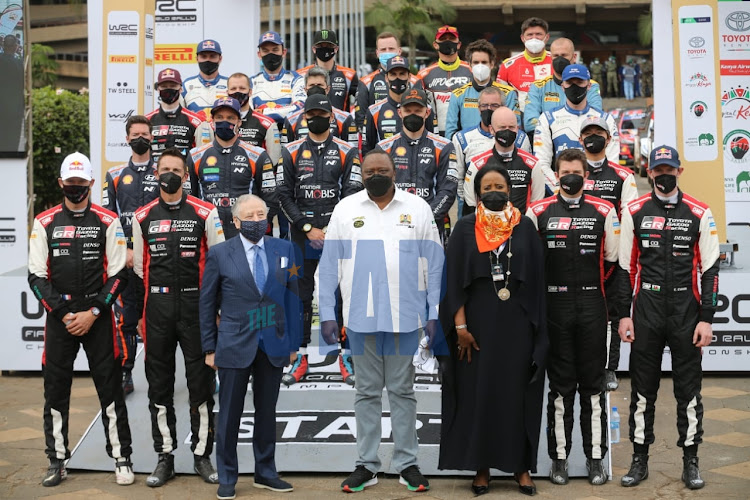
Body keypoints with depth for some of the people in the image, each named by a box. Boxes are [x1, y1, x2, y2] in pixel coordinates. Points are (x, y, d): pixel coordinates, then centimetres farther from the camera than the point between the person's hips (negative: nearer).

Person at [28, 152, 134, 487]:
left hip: (98, 318, -1)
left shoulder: (108, 222, 0)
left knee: (110, 389, 1)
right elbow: (37, 277, 1)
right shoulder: (45, 223, 4)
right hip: (58, 319, 2)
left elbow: (118, 274, -2)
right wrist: (63, 313, -9)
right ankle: (57, 461, 20)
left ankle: (121, 458, 11)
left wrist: (93, 312, -10)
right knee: (55, 391, 7)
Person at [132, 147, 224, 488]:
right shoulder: (143, 217, 8)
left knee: (201, 383, 3)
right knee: (159, 385, 8)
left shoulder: (205, 213, 1)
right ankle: (165, 457, 20)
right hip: (157, 309, 2)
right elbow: (138, 269, 12)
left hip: (196, 307, -2)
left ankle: (202, 455, 16)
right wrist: (139, 315, 11)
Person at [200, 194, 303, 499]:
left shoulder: (284, 250, 4)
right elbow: (207, 304, 2)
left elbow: (292, 297, 6)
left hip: (273, 345, 2)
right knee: (229, 414, 6)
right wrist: (209, 348, 0)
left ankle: (265, 473, 26)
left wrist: (293, 342, 4)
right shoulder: (220, 254, -1)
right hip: (234, 346, -2)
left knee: (267, 412, 12)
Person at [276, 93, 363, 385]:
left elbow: (352, 194, -2)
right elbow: (284, 196, 2)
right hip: (302, 235, 1)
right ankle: (301, 356, 15)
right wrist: (308, 229, -7)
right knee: (301, 295, 5)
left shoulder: (347, 152, 5)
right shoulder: (291, 152, 8)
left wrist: (333, 229, -12)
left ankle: (345, 356, 11)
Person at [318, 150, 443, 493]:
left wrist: (434, 313, -3)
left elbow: (434, 265, 1)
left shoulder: (418, 208, 3)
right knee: (366, 391, 10)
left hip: (405, 317, -1)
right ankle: (367, 464, 20)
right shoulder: (345, 209, 4)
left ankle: (407, 463, 19)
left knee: (402, 390, 9)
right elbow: (329, 267, 2)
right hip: (360, 318, 1)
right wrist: (327, 313, -3)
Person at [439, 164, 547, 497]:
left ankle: (520, 464, 17)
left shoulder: (525, 227, 4)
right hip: (478, 320, 0)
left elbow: (536, 278, 4)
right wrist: (460, 325, -9)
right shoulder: (465, 229, 2)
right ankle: (481, 466, 15)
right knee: (478, 391, 4)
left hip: (516, 321, 1)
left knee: (517, 391, 5)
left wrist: (535, 325, -2)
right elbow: (455, 280, -1)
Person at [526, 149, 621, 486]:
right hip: (555, 309, 0)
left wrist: (616, 309, 4)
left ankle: (595, 458, 16)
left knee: (593, 384, 6)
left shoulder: (604, 211, 4)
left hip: (593, 308, 0)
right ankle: (559, 457, 15)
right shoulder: (538, 212, 3)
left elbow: (613, 264, 6)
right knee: (560, 385, 6)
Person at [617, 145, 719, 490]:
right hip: (646, 313, 1)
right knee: (642, 388, 7)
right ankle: (640, 460, 18)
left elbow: (709, 270, 1)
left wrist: (706, 319, -5)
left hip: (686, 314, 0)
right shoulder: (634, 212, 2)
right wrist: (624, 315, 0)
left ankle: (690, 460, 20)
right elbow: (625, 267, 4)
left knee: (689, 388, 7)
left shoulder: (699, 213, 1)